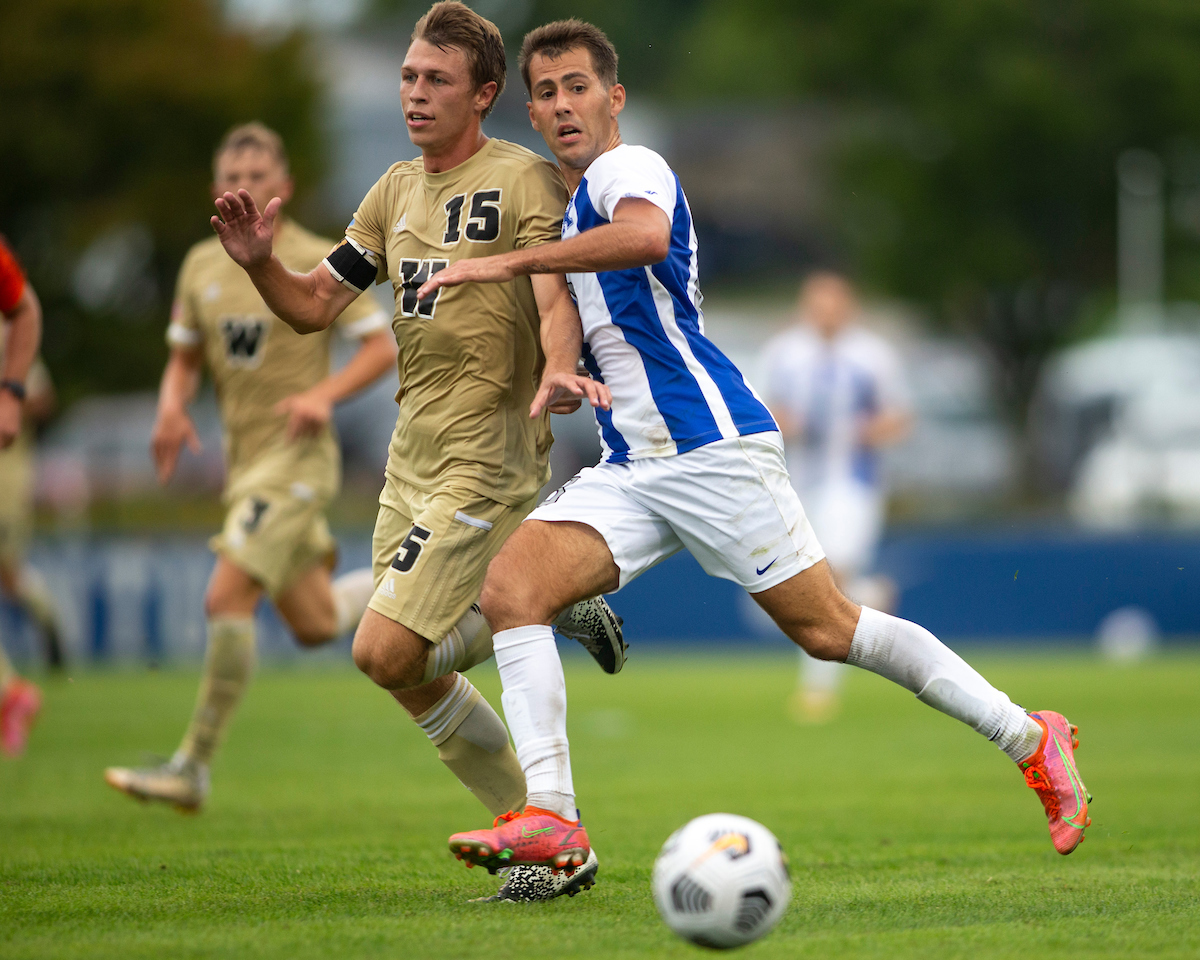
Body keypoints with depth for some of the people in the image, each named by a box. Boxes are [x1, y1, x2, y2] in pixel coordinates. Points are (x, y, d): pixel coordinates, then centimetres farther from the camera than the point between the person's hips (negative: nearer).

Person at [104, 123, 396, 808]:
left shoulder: (317, 263, -7)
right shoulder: (202, 265, 9)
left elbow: (382, 346, -5)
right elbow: (184, 358, 18)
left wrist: (324, 395, -21)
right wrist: (173, 406, -4)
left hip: (298, 458, -7)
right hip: (244, 461, 7)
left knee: (228, 598, -19)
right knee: (316, 626, 13)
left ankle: (194, 768, -15)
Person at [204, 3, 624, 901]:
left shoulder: (525, 178, -7)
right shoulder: (396, 190, 14)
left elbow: (556, 296, -19)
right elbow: (315, 305, 16)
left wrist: (559, 370, -40)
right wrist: (260, 261, -6)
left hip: (488, 455, -8)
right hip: (412, 453, 8)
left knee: (386, 651, -16)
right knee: (411, 670, 6)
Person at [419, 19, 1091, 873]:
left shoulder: (628, 166, -6)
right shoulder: (573, 206, 22)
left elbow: (646, 235, -32)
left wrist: (510, 263, -30)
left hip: (711, 448, -8)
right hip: (630, 470, 8)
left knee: (828, 628, -4)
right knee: (510, 586, -14)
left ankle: (1032, 739, 10)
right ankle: (551, 820, -22)